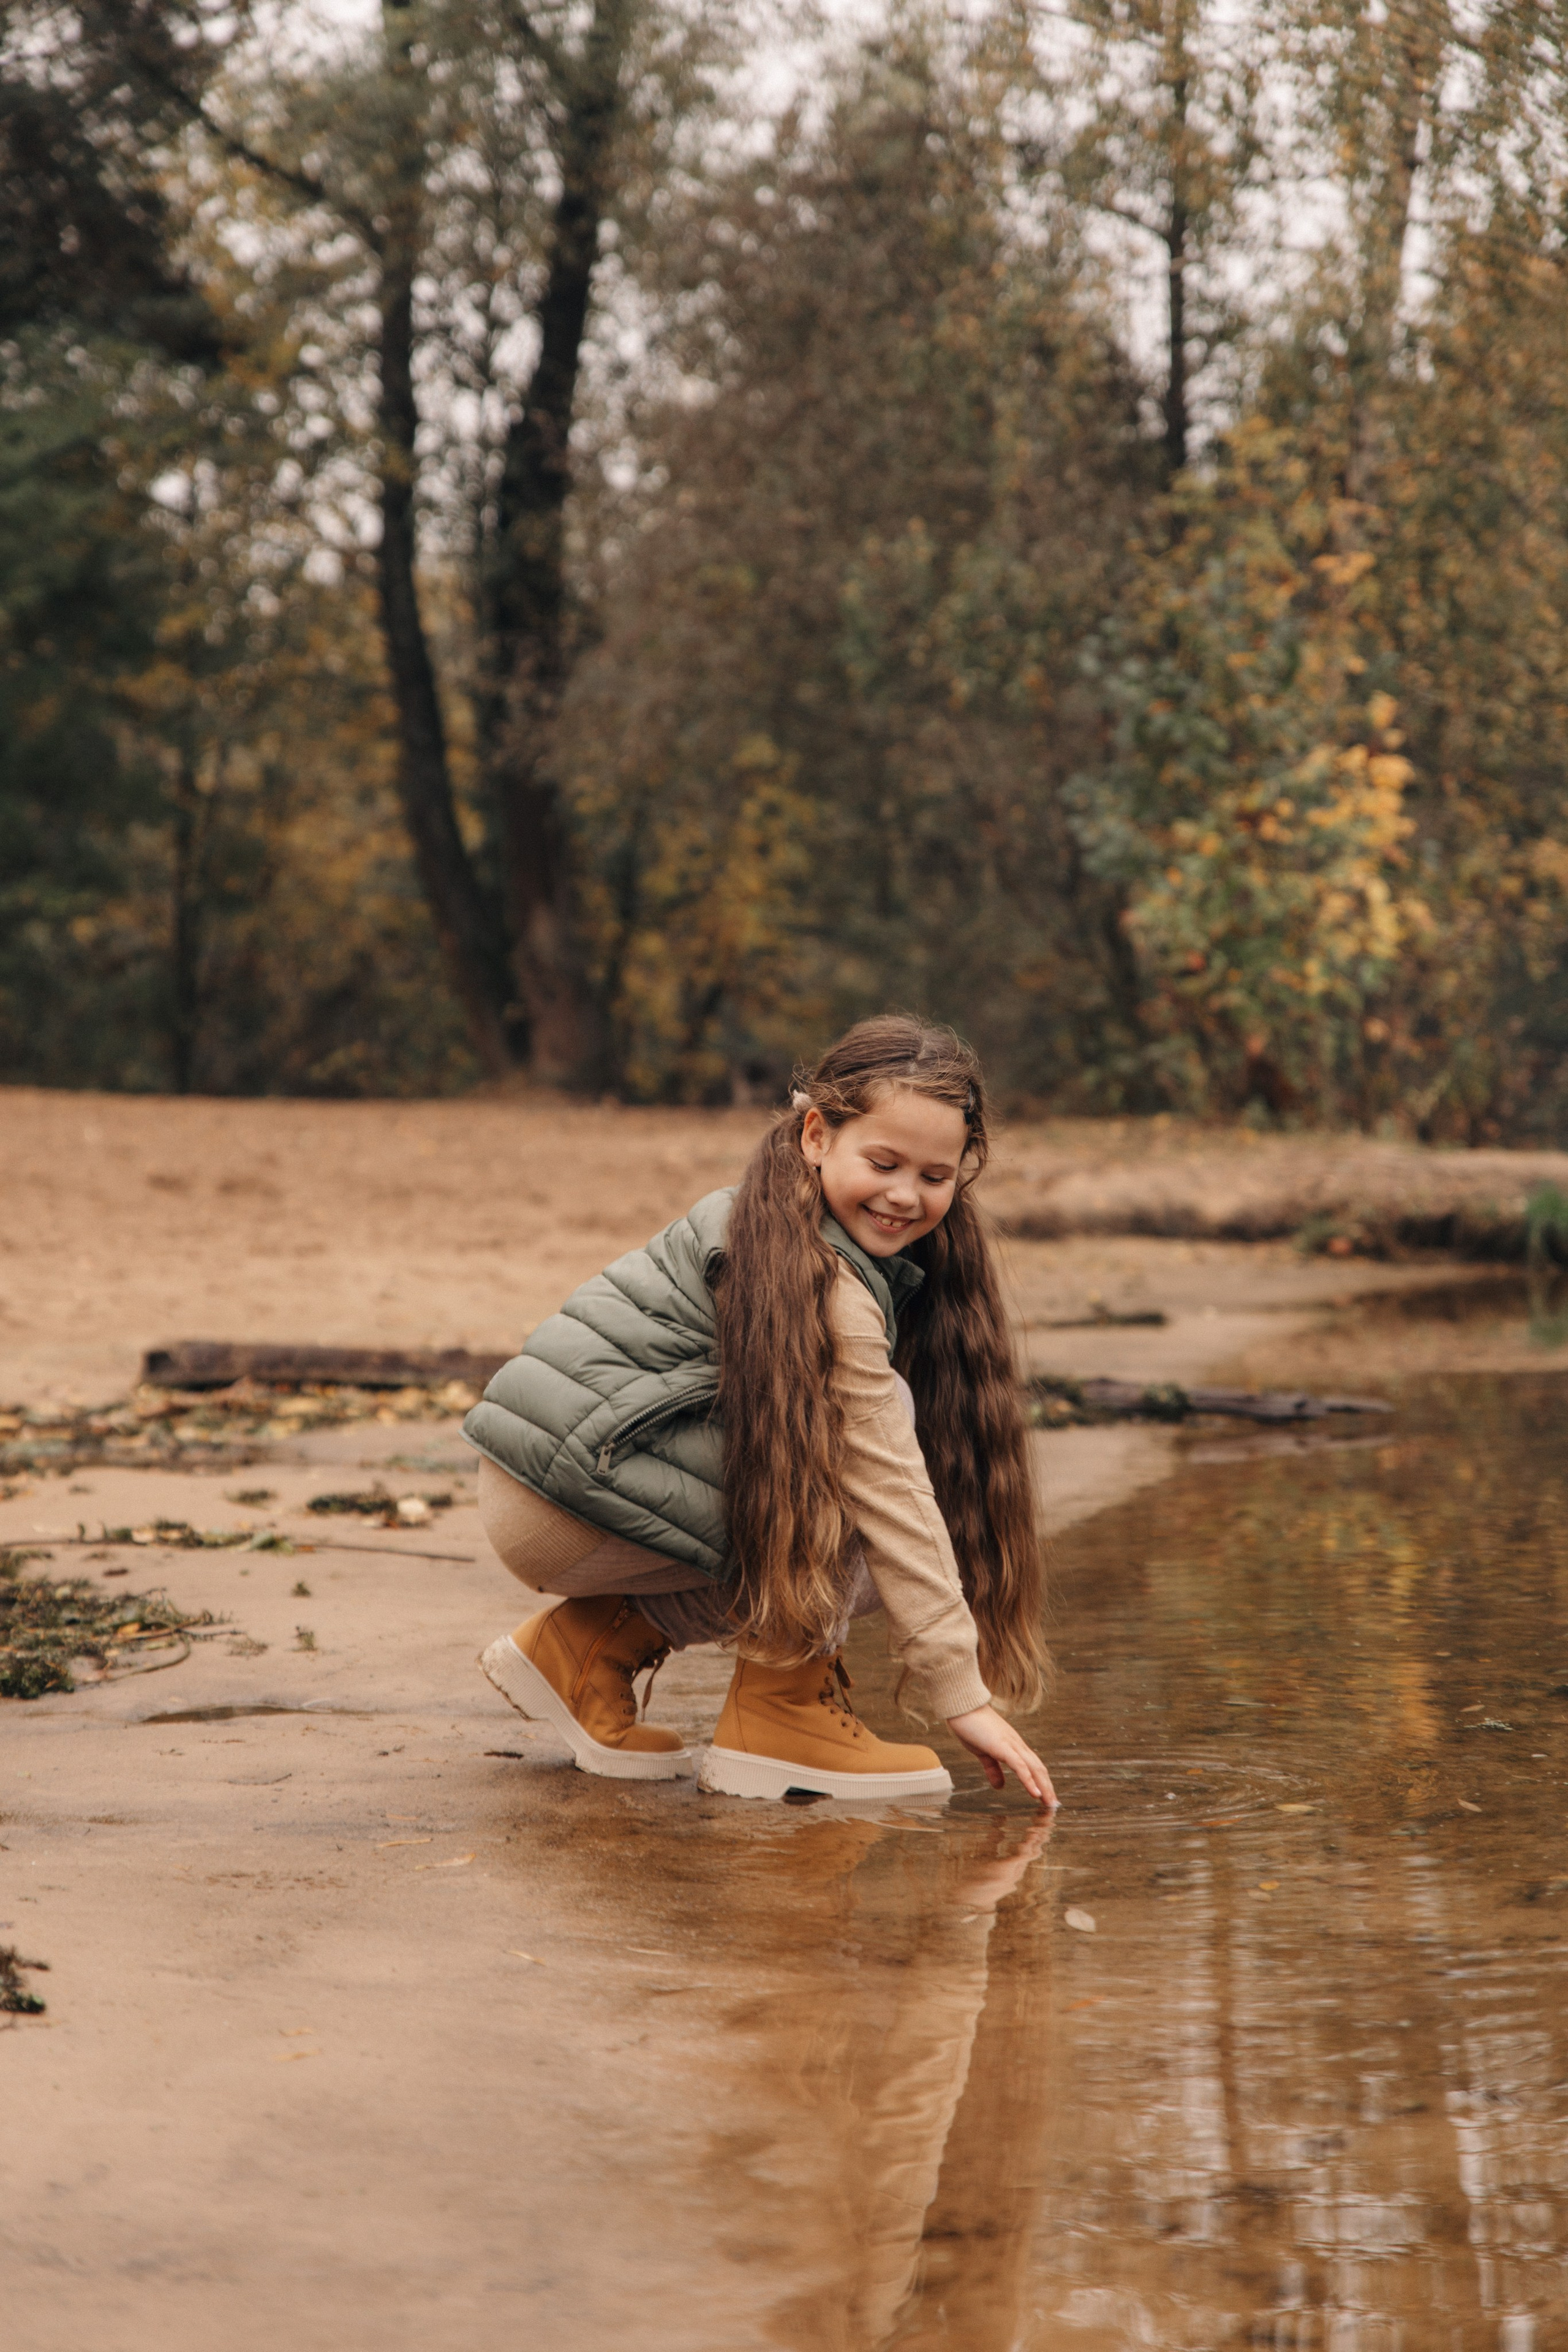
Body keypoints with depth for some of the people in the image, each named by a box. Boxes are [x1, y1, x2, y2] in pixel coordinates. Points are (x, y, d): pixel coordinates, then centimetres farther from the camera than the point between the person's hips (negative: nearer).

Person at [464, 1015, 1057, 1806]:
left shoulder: (781, 1228, 14)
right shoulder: (823, 1285, -17)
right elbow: (890, 1487, -19)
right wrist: (961, 1693, -17)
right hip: (570, 1484, -10)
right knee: (873, 1429, -15)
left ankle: (593, 1644, 12)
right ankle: (775, 1709, -12)